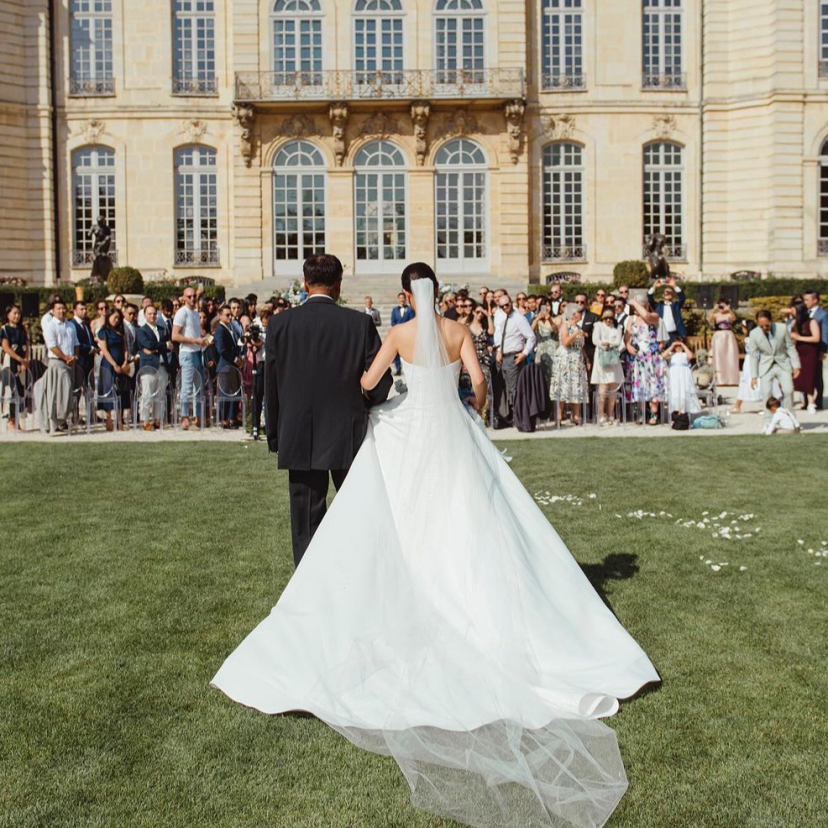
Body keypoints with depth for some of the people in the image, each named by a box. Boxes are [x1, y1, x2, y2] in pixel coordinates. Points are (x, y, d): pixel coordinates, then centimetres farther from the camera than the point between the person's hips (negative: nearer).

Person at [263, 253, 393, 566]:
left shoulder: (280, 323, -3)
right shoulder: (359, 322, -5)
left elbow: (270, 384, 1)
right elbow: (381, 379, -4)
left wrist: (274, 434, 10)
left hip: (299, 438, 0)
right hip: (348, 435, 0)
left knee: (306, 519, 7)